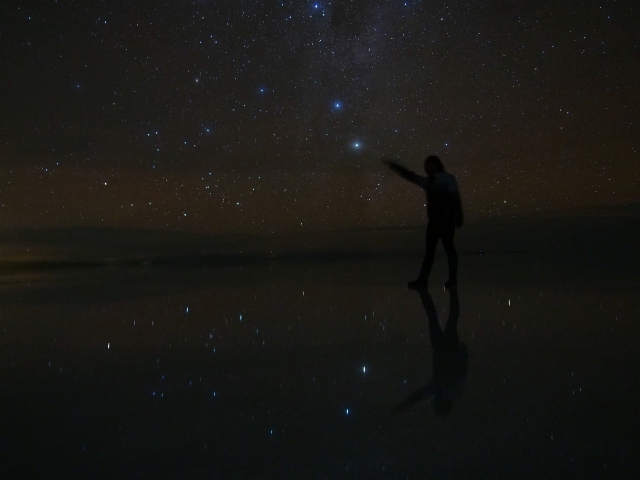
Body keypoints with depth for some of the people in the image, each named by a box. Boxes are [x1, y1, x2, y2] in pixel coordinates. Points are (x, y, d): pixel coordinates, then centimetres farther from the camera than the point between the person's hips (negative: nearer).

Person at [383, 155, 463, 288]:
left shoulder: (447, 178, 0)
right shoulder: (428, 181, 16)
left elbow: (455, 198, -7)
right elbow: (410, 176, 19)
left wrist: (458, 219, -14)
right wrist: (393, 165, 15)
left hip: (446, 220, -6)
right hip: (434, 220, 6)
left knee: (449, 248, -2)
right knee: (429, 249, 4)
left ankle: (453, 278, 3)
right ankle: (423, 278, 5)